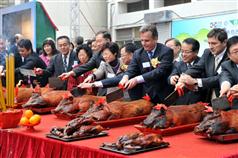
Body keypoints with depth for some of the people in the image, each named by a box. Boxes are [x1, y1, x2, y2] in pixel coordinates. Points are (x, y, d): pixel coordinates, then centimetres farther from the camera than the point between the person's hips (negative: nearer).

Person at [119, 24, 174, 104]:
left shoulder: (166, 51, -10)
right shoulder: (138, 53, 6)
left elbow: (160, 71, -22)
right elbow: (132, 69, -3)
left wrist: (138, 79, -32)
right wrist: (125, 77, -28)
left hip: (164, 97, -3)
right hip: (148, 96, 3)